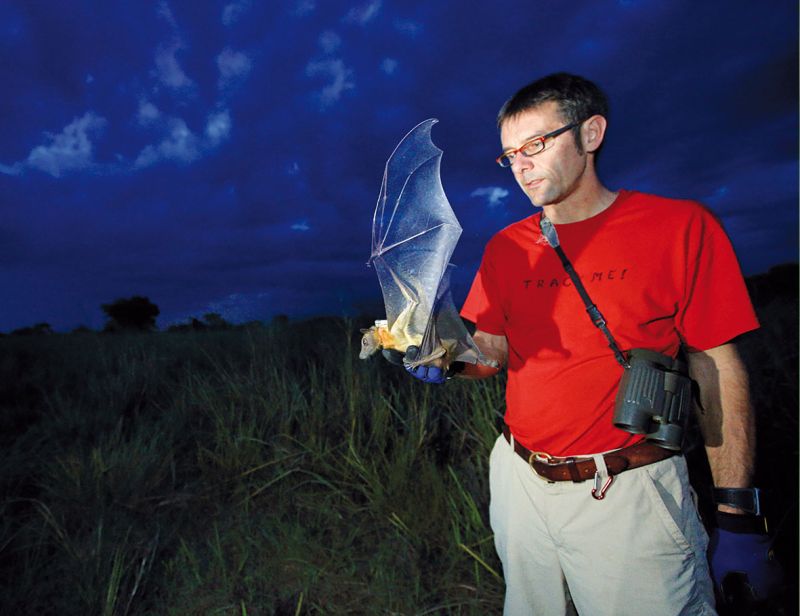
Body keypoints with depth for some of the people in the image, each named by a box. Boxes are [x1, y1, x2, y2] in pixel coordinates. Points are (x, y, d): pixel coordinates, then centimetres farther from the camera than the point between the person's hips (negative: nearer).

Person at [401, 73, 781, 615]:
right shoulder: (506, 247, 5)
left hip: (629, 491, -4)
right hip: (520, 481, 5)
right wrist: (450, 355, -17)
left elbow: (718, 371, -6)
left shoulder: (680, 226, -7)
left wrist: (739, 516, -6)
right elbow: (492, 347, 6)